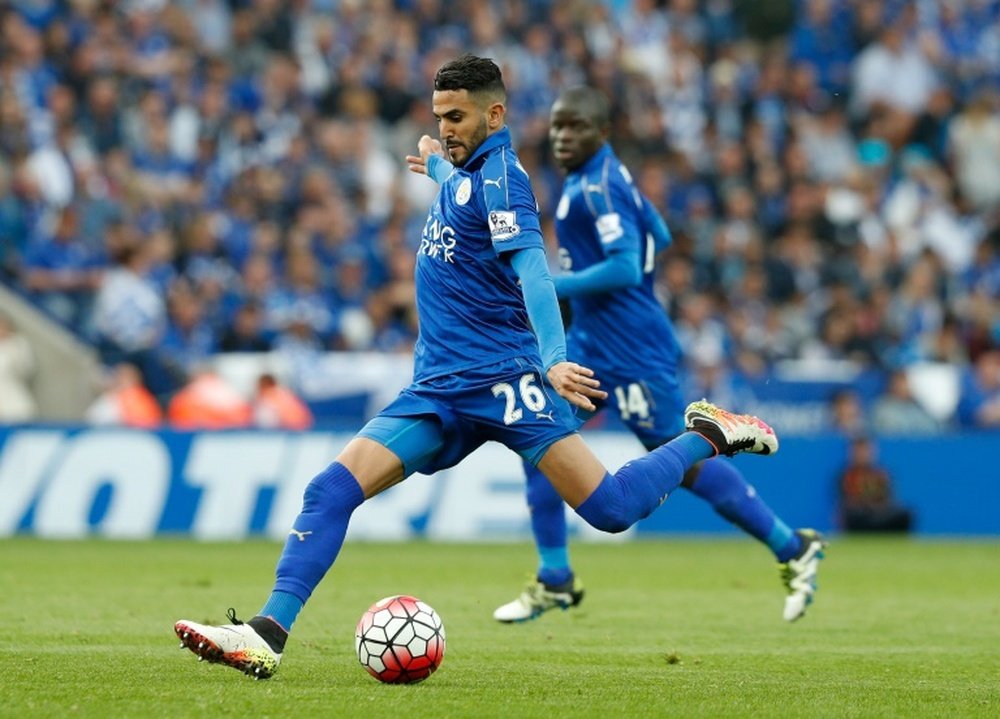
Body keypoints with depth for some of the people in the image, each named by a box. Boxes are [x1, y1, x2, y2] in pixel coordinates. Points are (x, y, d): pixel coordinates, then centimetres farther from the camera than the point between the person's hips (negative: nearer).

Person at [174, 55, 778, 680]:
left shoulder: (500, 175, -10)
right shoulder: (466, 175, 14)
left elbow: (531, 267, -25)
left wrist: (554, 358, -38)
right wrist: (438, 167, 59)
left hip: (502, 379, -8)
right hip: (438, 388, 8)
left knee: (611, 508, -16)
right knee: (332, 490, -9)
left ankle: (707, 435, 10)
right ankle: (268, 635, -14)